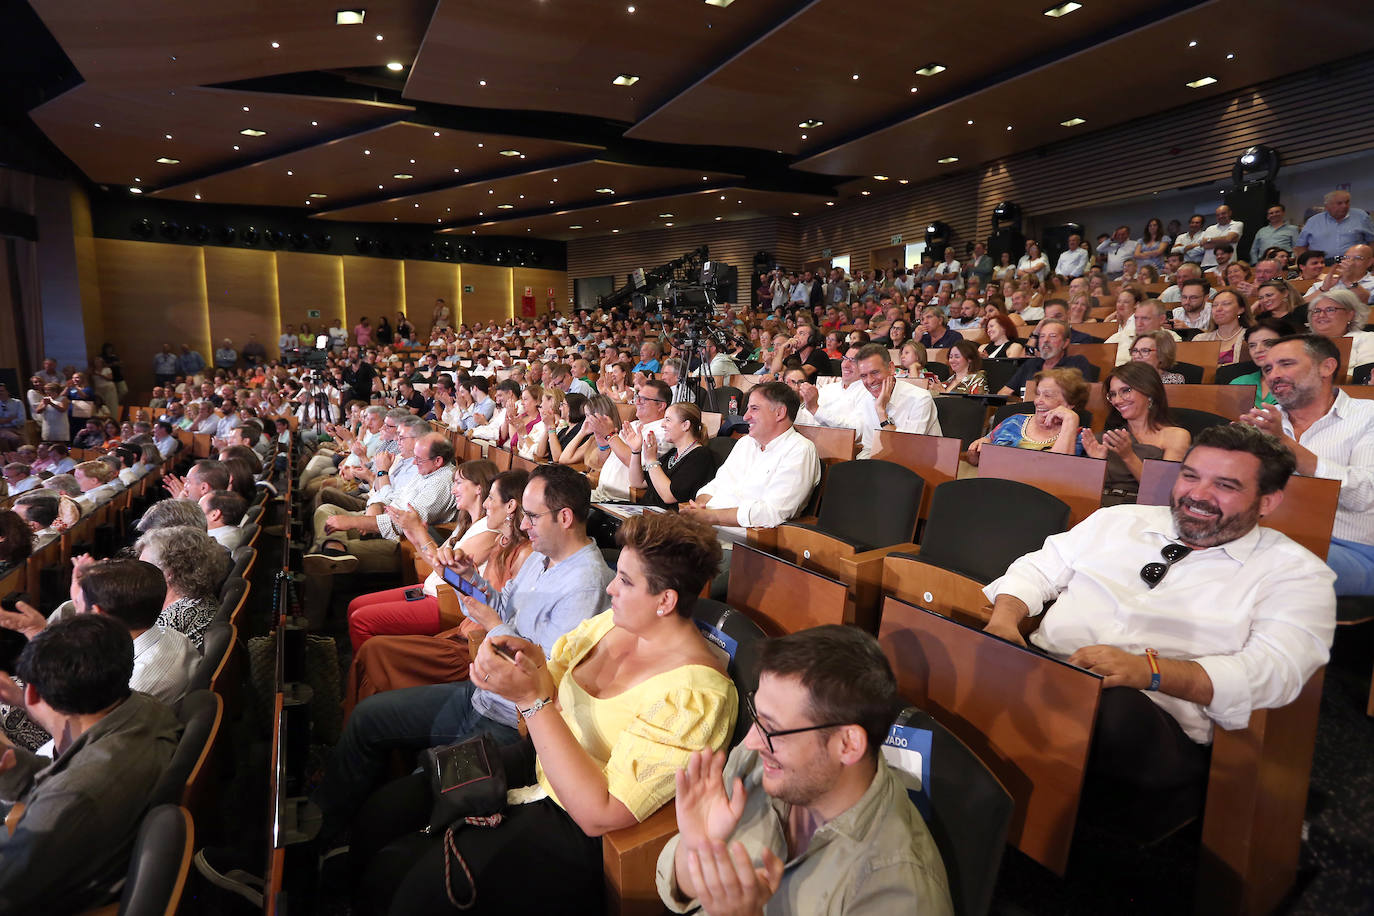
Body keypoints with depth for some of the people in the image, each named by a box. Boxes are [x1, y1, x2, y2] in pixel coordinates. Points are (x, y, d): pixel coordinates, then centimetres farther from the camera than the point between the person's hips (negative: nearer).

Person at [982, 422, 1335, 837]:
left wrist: (1147, 669, -25)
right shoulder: (1118, 520, 21)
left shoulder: (1294, 571, 10)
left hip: (1153, 715, -3)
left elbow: (1274, 670, -7)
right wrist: (1005, 618, -3)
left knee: (1117, 708, -41)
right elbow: (1039, 571, 22)